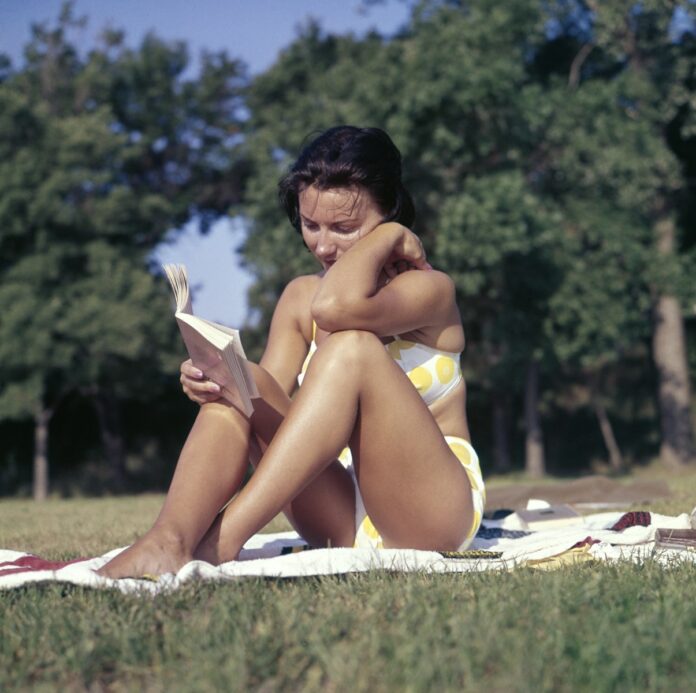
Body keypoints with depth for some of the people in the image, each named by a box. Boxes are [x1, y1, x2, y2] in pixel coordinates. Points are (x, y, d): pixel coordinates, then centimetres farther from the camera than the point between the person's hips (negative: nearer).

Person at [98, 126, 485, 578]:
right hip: (341, 520, 5)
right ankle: (169, 541, -41)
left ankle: (222, 538, -35)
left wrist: (390, 236, -13)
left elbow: (336, 306, -29)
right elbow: (272, 396, -4)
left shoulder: (430, 290, -6)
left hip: (432, 509, -5)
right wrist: (214, 383, -24)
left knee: (352, 345, -26)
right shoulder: (300, 297, 11)